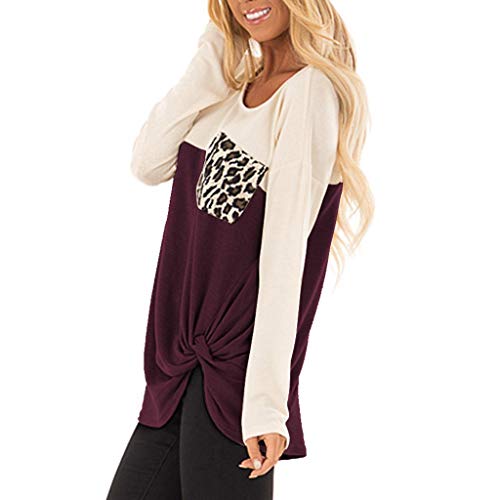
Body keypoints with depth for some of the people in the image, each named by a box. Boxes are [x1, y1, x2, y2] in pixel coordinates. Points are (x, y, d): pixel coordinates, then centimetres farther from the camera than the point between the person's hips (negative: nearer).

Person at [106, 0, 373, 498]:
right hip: (180, 360, 8)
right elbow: (148, 164, 5)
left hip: (236, 363, -8)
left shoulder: (309, 92, -10)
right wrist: (210, 63, -1)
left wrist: (266, 400, -19)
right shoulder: (237, 85, 16)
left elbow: (285, 251, -16)